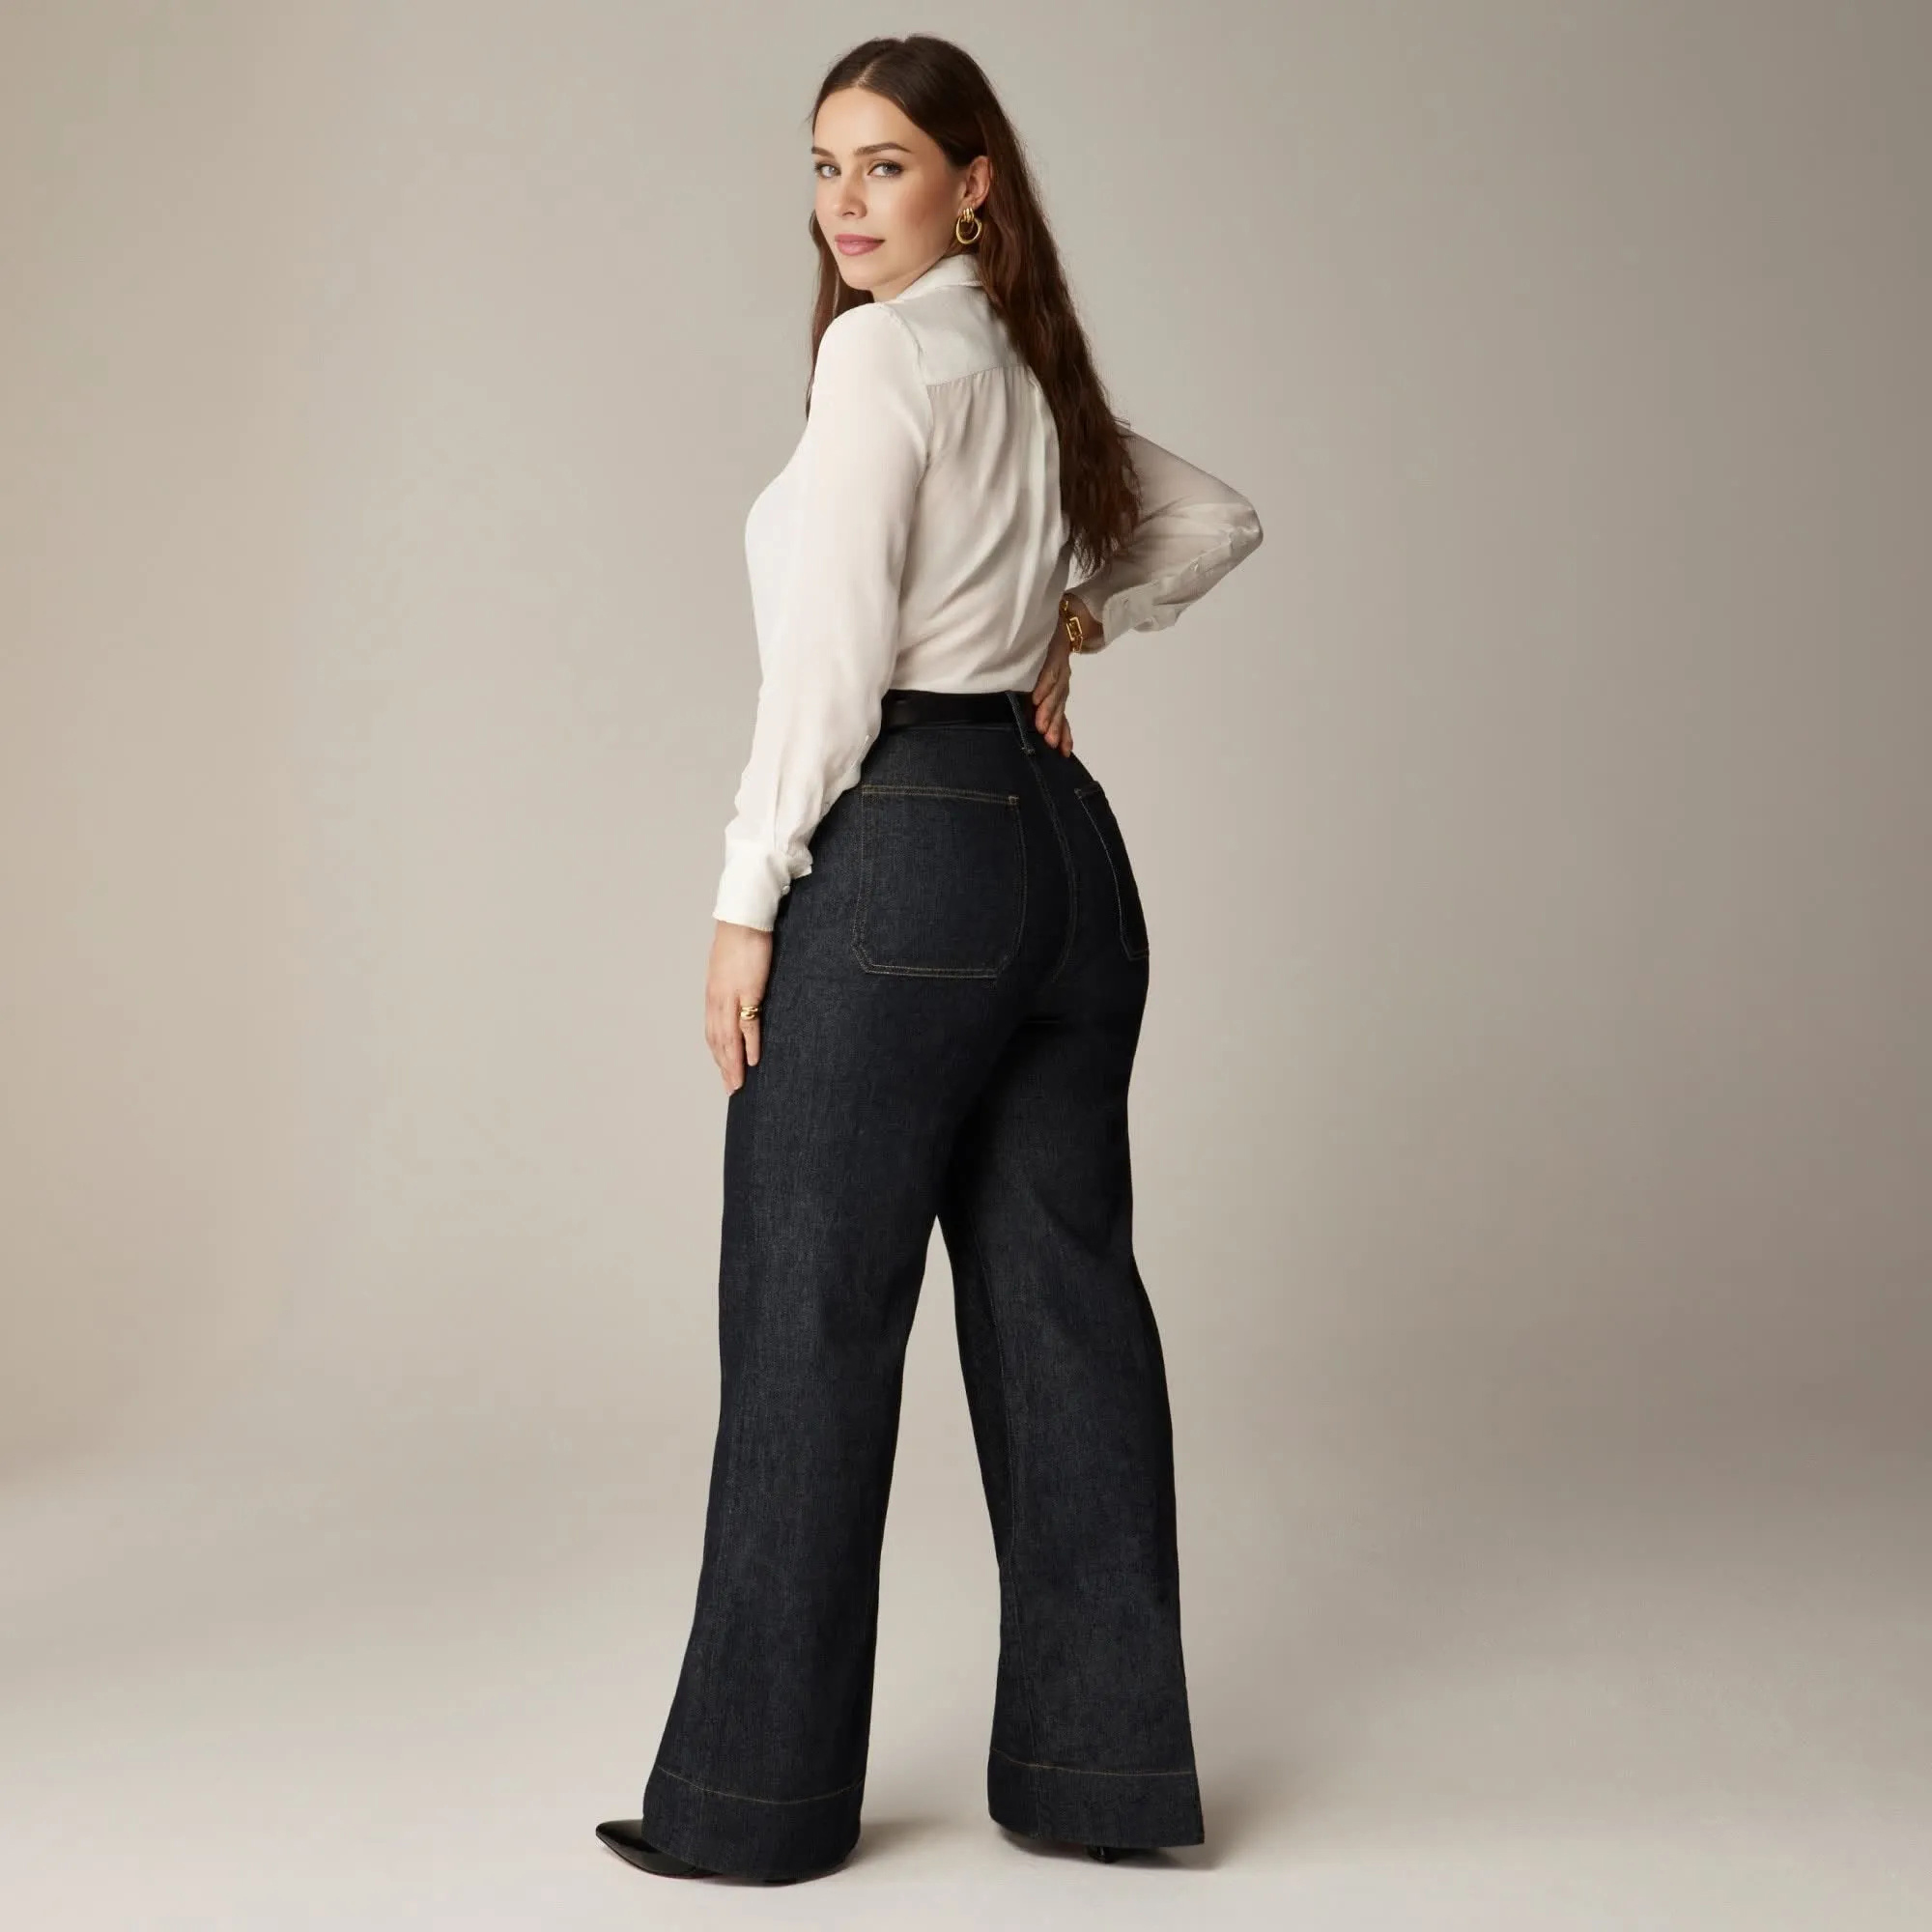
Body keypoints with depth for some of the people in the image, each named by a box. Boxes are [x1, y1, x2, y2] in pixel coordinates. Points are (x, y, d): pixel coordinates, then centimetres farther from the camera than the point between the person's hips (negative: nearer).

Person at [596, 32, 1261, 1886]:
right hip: (1065, 847, 8)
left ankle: (754, 1797, 9)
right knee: (1062, 1303, 8)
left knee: (808, 1320, -1)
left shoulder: (885, 351, -8)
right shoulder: (1035, 369, 17)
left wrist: (747, 898, -12)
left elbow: (833, 653, -15)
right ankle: (1105, 1769, 15)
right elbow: (1214, 520, 31)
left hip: (903, 850, -8)